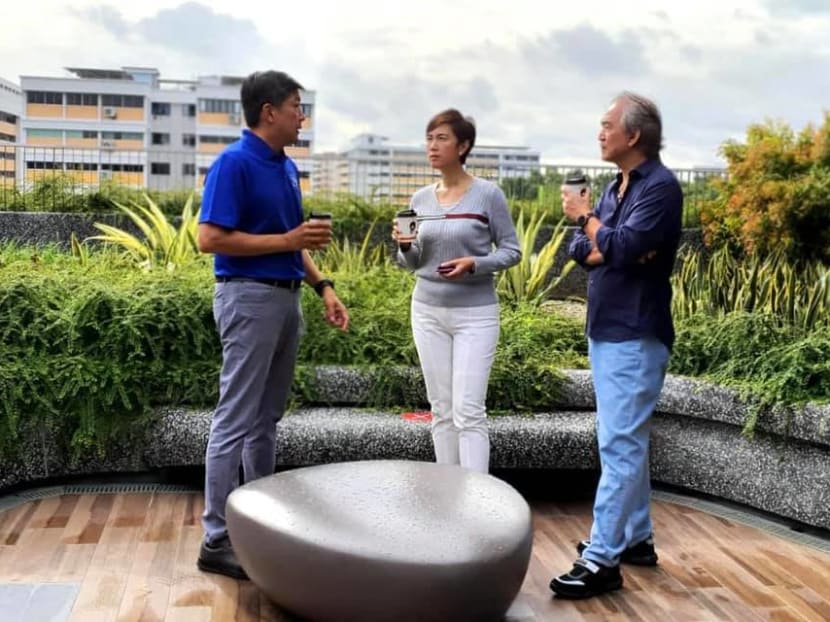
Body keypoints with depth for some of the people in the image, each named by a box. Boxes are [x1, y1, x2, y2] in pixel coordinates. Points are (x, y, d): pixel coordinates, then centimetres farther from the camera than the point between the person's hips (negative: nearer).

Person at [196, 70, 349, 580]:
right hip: (249, 298, -9)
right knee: (236, 421, -5)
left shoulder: (288, 167, 13)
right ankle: (217, 540, 4)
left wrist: (323, 286, 9)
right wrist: (288, 240, -19)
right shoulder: (234, 163, -13)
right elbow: (210, 239, -19)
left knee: (267, 419, 14)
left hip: (287, 298, 9)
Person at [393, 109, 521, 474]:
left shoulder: (488, 194, -7)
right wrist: (404, 247, -10)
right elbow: (413, 263, 12)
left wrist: (474, 263, -20)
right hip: (428, 311, 5)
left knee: (469, 411, -7)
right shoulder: (420, 199, 6)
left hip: (475, 314, -4)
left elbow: (511, 251, -3)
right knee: (441, 410, 9)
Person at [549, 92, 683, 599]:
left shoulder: (661, 186, -13)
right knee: (627, 440, 16)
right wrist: (616, 251, -12)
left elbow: (622, 248, -23)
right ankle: (636, 537, 28)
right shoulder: (617, 187, 15)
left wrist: (586, 216, -7)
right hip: (606, 329, 10)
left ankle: (603, 560, -6)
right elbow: (582, 251, 8)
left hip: (635, 334, -10)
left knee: (620, 445, -9)